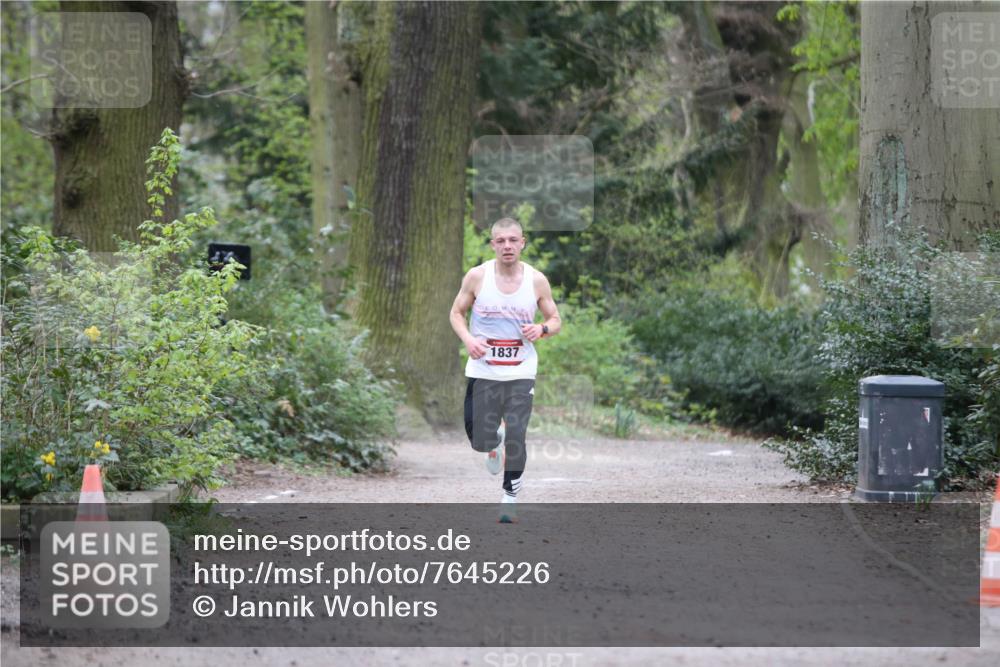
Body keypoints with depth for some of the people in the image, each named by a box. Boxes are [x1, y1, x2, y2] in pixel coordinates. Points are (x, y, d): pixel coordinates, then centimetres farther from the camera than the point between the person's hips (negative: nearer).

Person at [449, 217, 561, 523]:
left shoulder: (537, 280, -3)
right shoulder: (477, 276, -6)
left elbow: (555, 320, 7)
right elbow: (457, 312, 6)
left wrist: (542, 329, -16)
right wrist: (467, 339, -13)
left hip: (521, 373, 0)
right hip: (483, 370, 0)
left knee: (516, 438, -7)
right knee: (480, 441, 2)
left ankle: (510, 498, 10)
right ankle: (496, 437, 40)